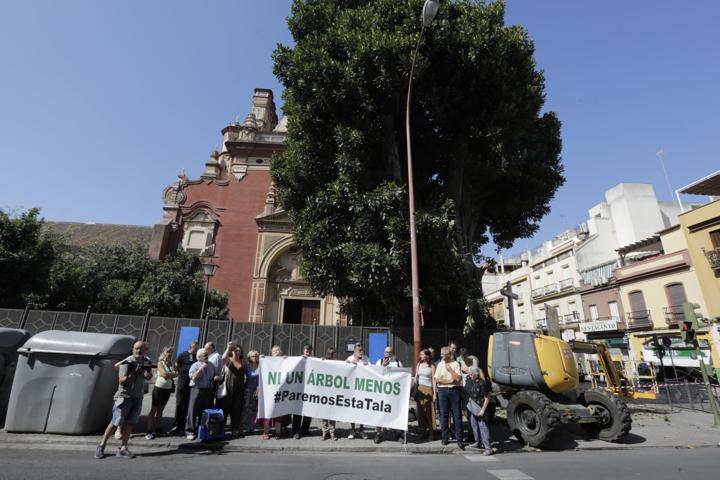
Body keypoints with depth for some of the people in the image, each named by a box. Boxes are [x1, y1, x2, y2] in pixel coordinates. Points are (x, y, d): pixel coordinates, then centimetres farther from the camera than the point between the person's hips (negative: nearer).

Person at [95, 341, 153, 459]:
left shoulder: (147, 362, 3)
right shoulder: (127, 362, -13)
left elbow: (149, 377, -4)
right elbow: (121, 381, -17)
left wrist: (144, 370, -23)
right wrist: (133, 373, -31)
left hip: (138, 397, 4)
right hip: (124, 397, -4)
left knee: (130, 423, 5)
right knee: (115, 423, 1)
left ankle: (123, 449, 13)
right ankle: (101, 446, 20)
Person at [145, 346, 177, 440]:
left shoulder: (171, 363, 6)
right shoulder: (160, 363, -9)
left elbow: (176, 374, -1)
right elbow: (164, 374, -21)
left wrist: (168, 375, -15)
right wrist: (173, 373, -8)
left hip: (168, 389, 6)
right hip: (159, 388, -6)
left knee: (160, 410, 15)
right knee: (154, 409, -1)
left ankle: (157, 429, 24)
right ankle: (150, 431, 1)